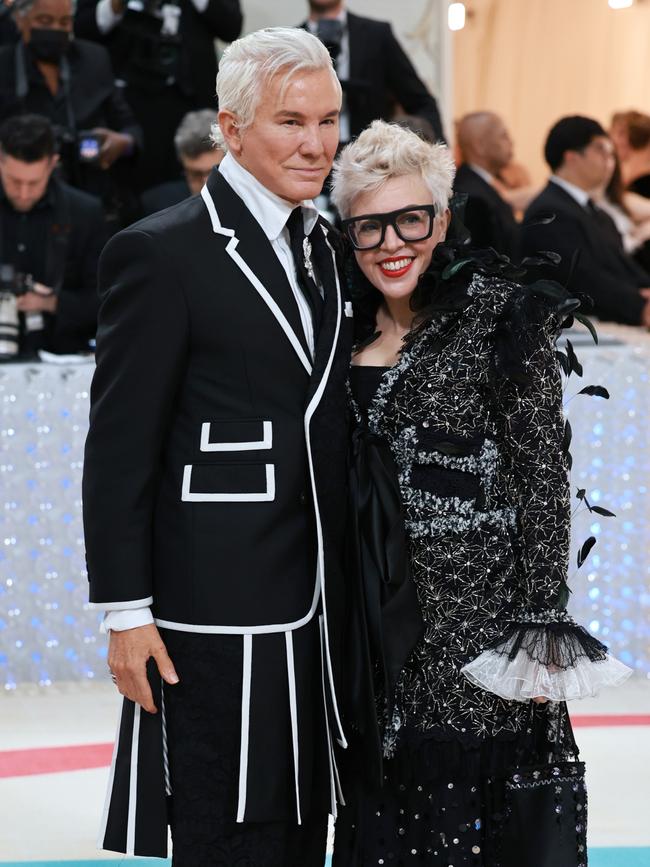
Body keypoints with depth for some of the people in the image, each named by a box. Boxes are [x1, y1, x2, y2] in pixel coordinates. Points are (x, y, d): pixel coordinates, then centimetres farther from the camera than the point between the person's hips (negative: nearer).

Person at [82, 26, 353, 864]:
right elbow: (119, 446, -12)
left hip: (310, 611, 8)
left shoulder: (320, 247, 13)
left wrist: (339, 590, 16)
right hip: (216, 617, -8)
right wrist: (126, 612, -14)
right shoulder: (161, 253, -11)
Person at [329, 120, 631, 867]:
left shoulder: (495, 313, -9)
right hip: (371, 621, 6)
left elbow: (544, 476, -10)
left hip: (473, 607, -6)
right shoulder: (349, 325, 9)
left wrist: (542, 626, -15)